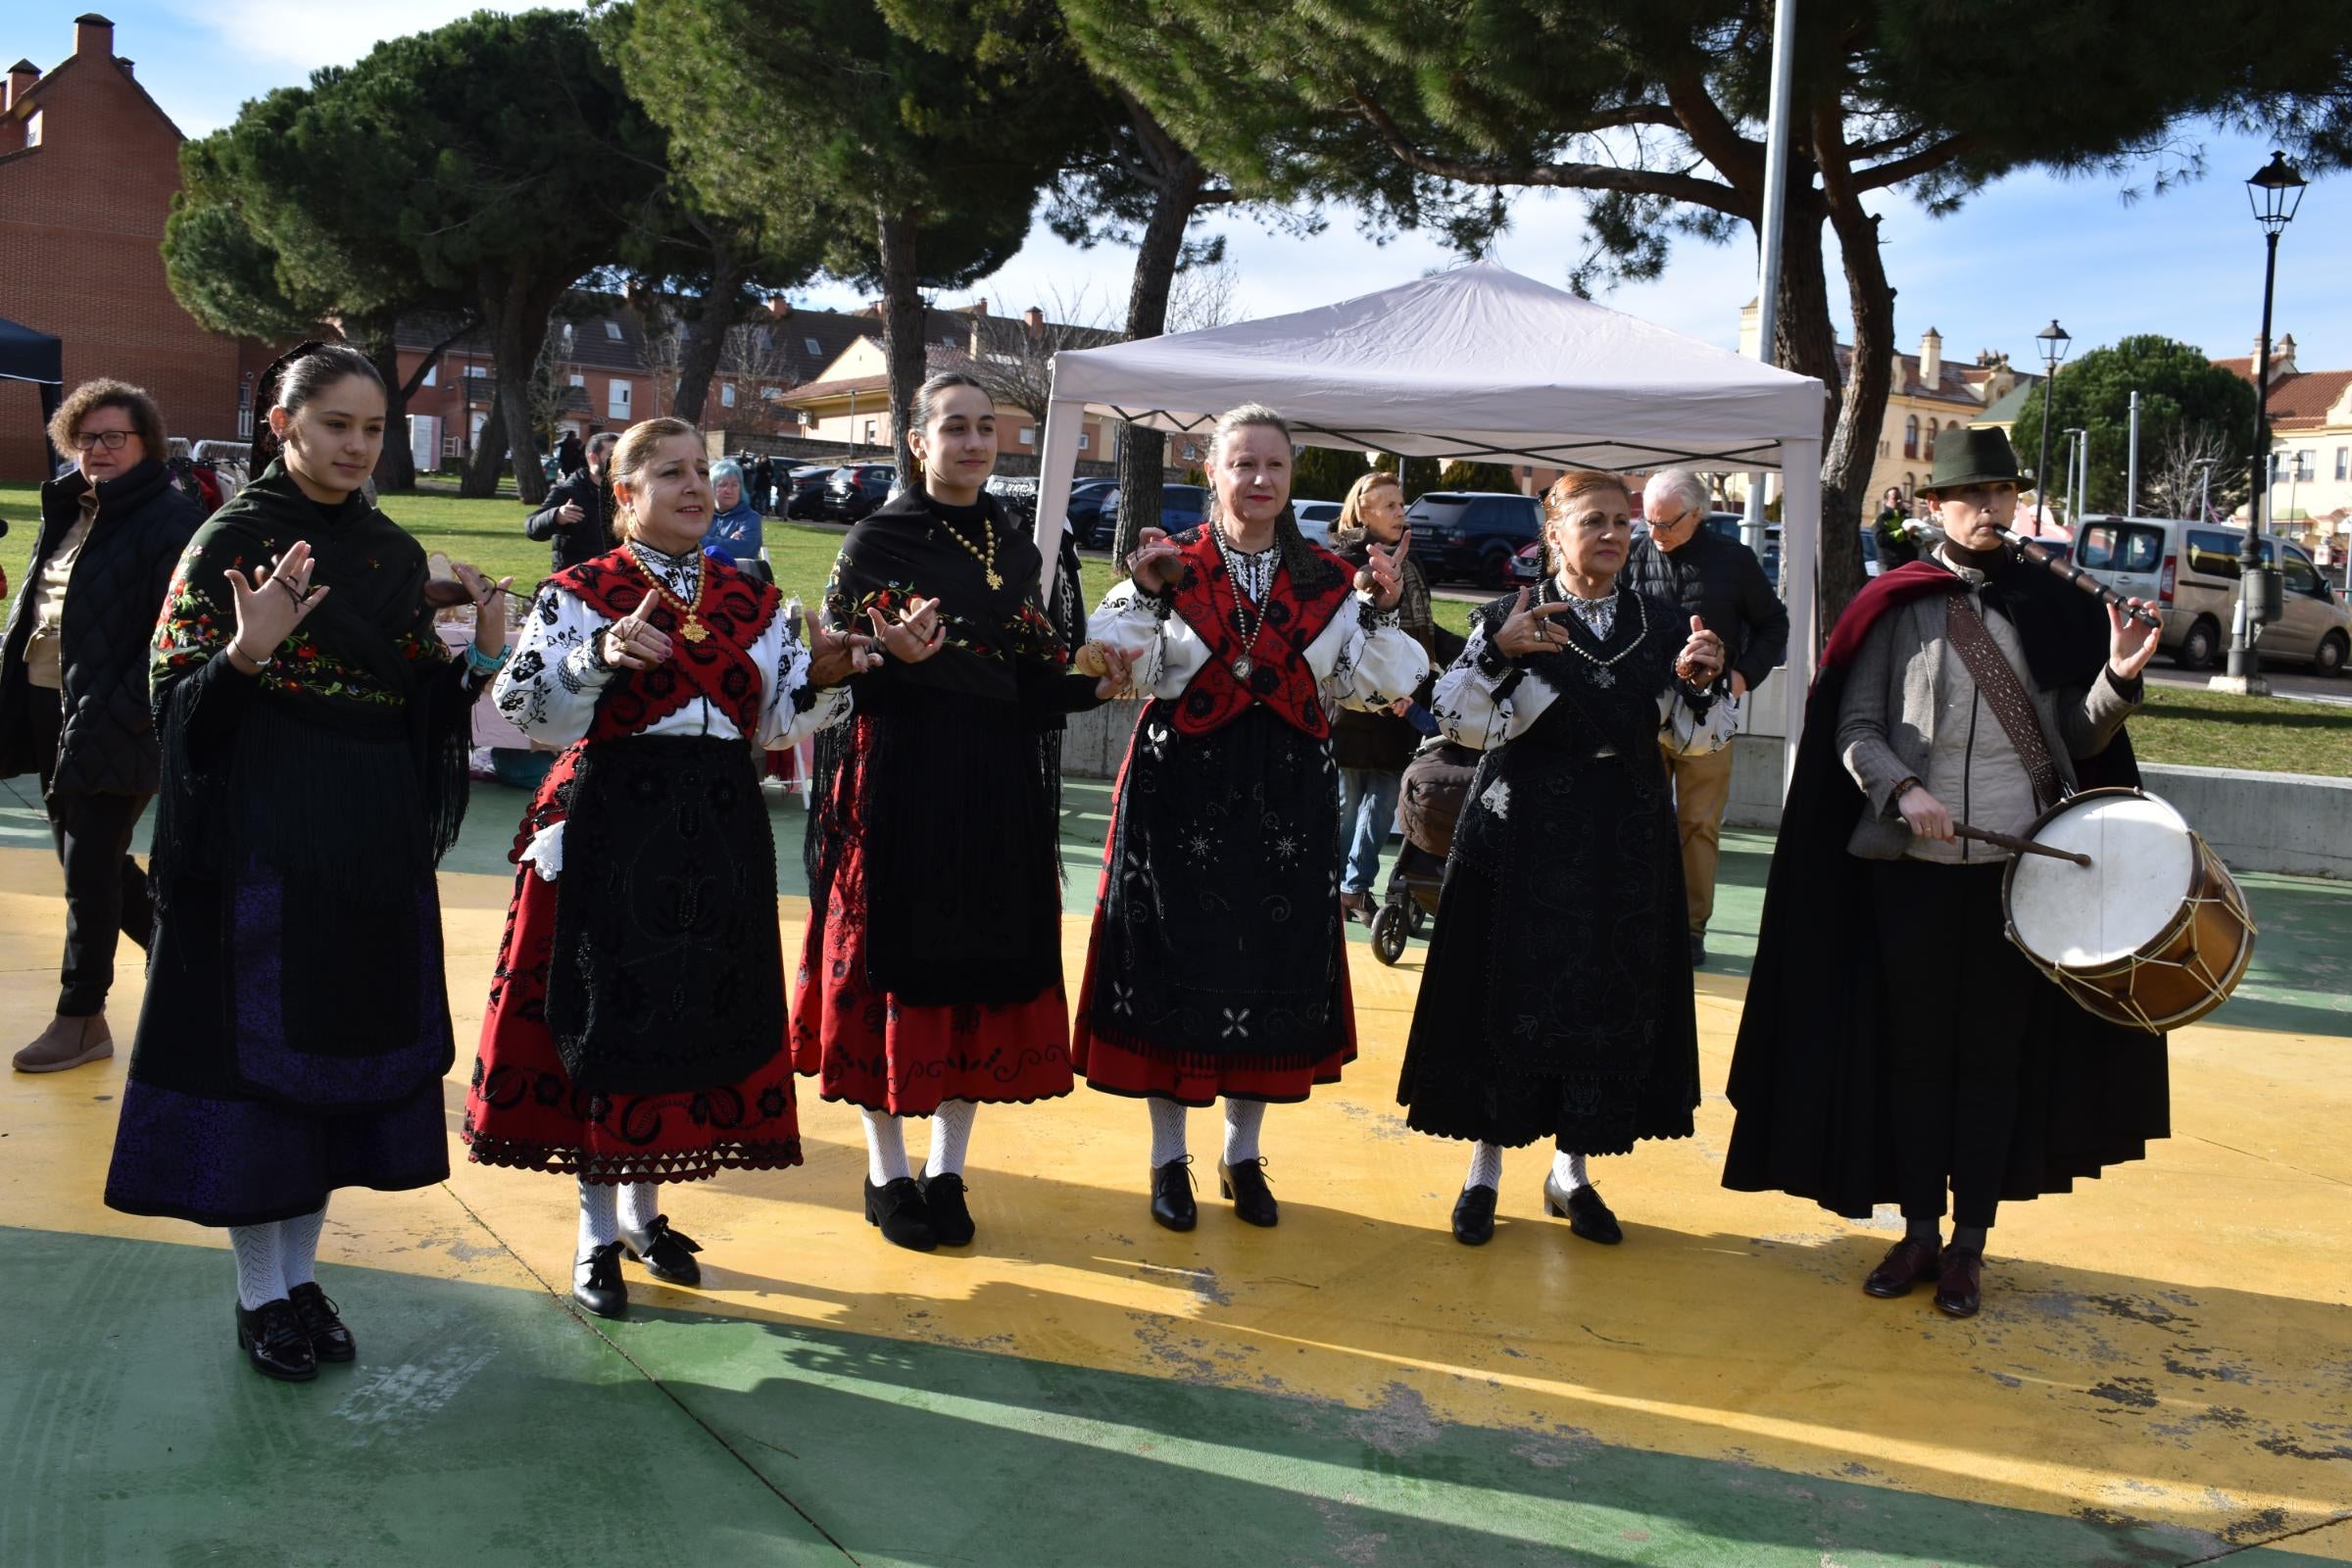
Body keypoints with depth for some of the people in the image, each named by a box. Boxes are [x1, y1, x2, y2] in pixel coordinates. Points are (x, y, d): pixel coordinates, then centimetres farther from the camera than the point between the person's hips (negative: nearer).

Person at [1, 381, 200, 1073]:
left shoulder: (168, 518, -11)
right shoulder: (67, 511, 14)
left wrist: (115, 716, -22)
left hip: (111, 724, -8)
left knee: (90, 869, -1)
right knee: (84, 858, 16)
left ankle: (81, 1018, 13)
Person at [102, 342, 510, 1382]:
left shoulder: (395, 554, 10)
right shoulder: (232, 541, -6)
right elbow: (176, 700, -10)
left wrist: (483, 650, -6)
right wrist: (246, 652, -28)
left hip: (376, 841, 6)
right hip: (263, 837, -5)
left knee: (349, 1042, 10)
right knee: (257, 1043, 1)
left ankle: (301, 1272, 24)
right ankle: (259, 1293, 15)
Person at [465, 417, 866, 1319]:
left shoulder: (751, 599, 10)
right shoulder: (580, 592, -2)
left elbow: (777, 722, 9)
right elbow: (527, 709, -11)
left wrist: (822, 678, -9)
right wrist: (603, 656, -26)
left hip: (718, 836, 4)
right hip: (610, 831, -4)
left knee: (695, 1012, 9)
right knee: (606, 1015, 1)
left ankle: (645, 1210, 28)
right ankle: (598, 1235, 16)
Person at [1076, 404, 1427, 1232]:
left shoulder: (1329, 579, 6)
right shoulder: (1171, 565, 0)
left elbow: (1364, 688, 3)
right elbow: (1122, 674, -6)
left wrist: (1378, 611, -9)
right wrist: (1144, 594, -18)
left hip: (1287, 793, 2)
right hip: (1182, 787, -2)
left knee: (1272, 965, 8)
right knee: (1174, 961, 3)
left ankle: (1244, 1154, 25)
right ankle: (1169, 1157, 19)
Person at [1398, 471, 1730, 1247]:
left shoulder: (1663, 622, 5)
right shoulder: (1511, 617, -3)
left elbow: (1696, 736, 3)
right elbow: (1457, 721, -12)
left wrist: (1699, 681, -17)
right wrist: (1497, 652, -27)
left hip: (1625, 845, 3)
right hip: (1523, 840, -3)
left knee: (1610, 1001, 6)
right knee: (1509, 995, 1)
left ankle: (1572, 1170, 22)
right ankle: (1485, 1169, 16)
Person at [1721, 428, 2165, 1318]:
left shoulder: (2050, 609, 5)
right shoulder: (1895, 608, 1)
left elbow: (2081, 739, 4)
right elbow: (1854, 729, -1)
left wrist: (2118, 681, -14)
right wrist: (1904, 789, -18)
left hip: (2015, 864, 1)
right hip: (1912, 866, -1)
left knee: (1995, 1056, 7)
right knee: (1915, 1051, 8)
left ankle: (1970, 1245, 17)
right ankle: (1920, 1232, 21)